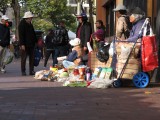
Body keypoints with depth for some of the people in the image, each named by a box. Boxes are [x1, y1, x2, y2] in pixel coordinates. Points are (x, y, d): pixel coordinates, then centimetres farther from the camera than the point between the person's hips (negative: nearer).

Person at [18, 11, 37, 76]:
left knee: (32, 58, 7)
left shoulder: (30, 24, 16)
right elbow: (21, 35, -14)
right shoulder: (22, 24, -9)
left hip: (31, 44, 8)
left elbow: (33, 34, 24)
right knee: (24, 58, -2)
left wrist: (36, 41, 17)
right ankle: (23, 71, 3)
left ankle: (31, 71, 11)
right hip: (25, 45, -8)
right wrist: (22, 44, -20)